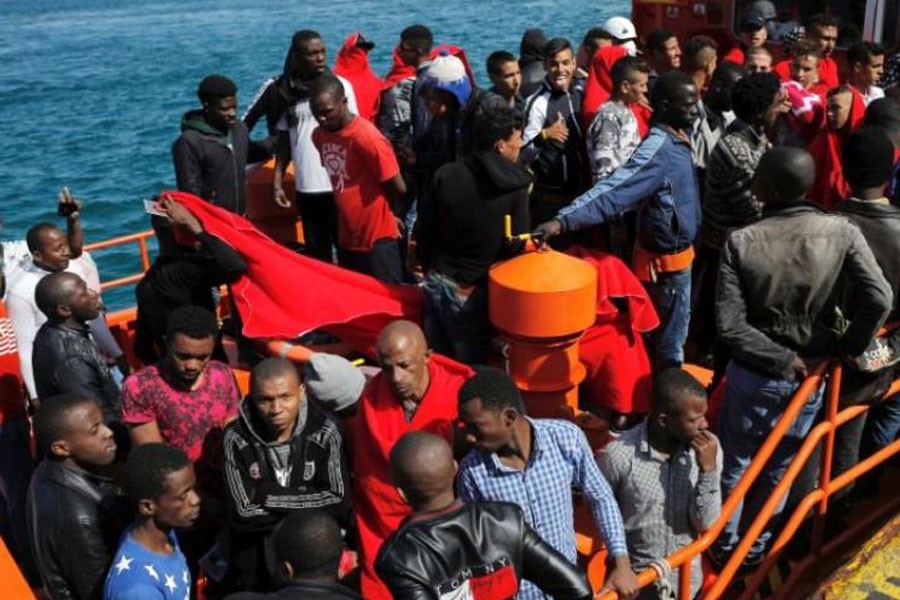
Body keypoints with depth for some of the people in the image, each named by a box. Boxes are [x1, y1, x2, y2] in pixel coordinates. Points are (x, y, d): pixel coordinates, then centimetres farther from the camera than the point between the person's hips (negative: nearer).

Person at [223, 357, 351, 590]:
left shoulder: (324, 432, -12)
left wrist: (268, 497, -17)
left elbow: (339, 503, -17)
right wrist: (308, 509, -16)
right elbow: (243, 513, -18)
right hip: (255, 572, 0)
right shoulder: (237, 438, -13)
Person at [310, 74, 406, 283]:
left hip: (378, 240, -7)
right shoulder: (319, 136, 2)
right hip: (346, 238, 7)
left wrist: (375, 210, 1)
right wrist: (352, 210, 6)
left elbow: (398, 189, -16)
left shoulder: (367, 137, -21)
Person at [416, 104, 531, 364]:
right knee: (469, 369, 11)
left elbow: (423, 230, 4)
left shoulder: (446, 174, -2)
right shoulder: (515, 188, -13)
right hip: (472, 292, -4)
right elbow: (514, 248, -13)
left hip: (436, 282, 5)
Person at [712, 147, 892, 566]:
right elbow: (879, 299, -22)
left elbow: (729, 325, -23)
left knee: (735, 466, 21)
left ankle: (724, 547, 39)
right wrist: (847, 349, -8)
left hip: (753, 375, -1)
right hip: (811, 375, 2)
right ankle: (754, 548, 41)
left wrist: (782, 359, -13)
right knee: (778, 470, 23)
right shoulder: (841, 232, -15)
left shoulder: (741, 242, -19)